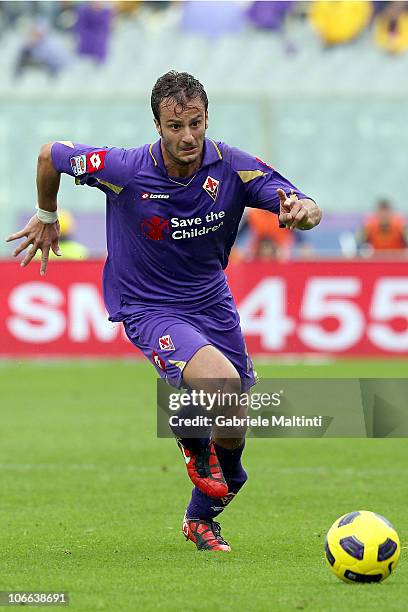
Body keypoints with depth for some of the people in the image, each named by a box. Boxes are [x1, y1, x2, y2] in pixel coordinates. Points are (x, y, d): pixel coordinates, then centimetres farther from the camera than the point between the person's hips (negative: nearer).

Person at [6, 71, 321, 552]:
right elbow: (50, 155, -5)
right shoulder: (124, 170, -22)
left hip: (212, 302, 4)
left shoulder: (234, 168, -15)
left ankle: (201, 516, 39)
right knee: (222, 383, -31)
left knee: (233, 433, 10)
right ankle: (191, 437, 5)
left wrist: (302, 210, -41)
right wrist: (46, 217, 11)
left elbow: (306, 210, -16)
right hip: (148, 309, -4)